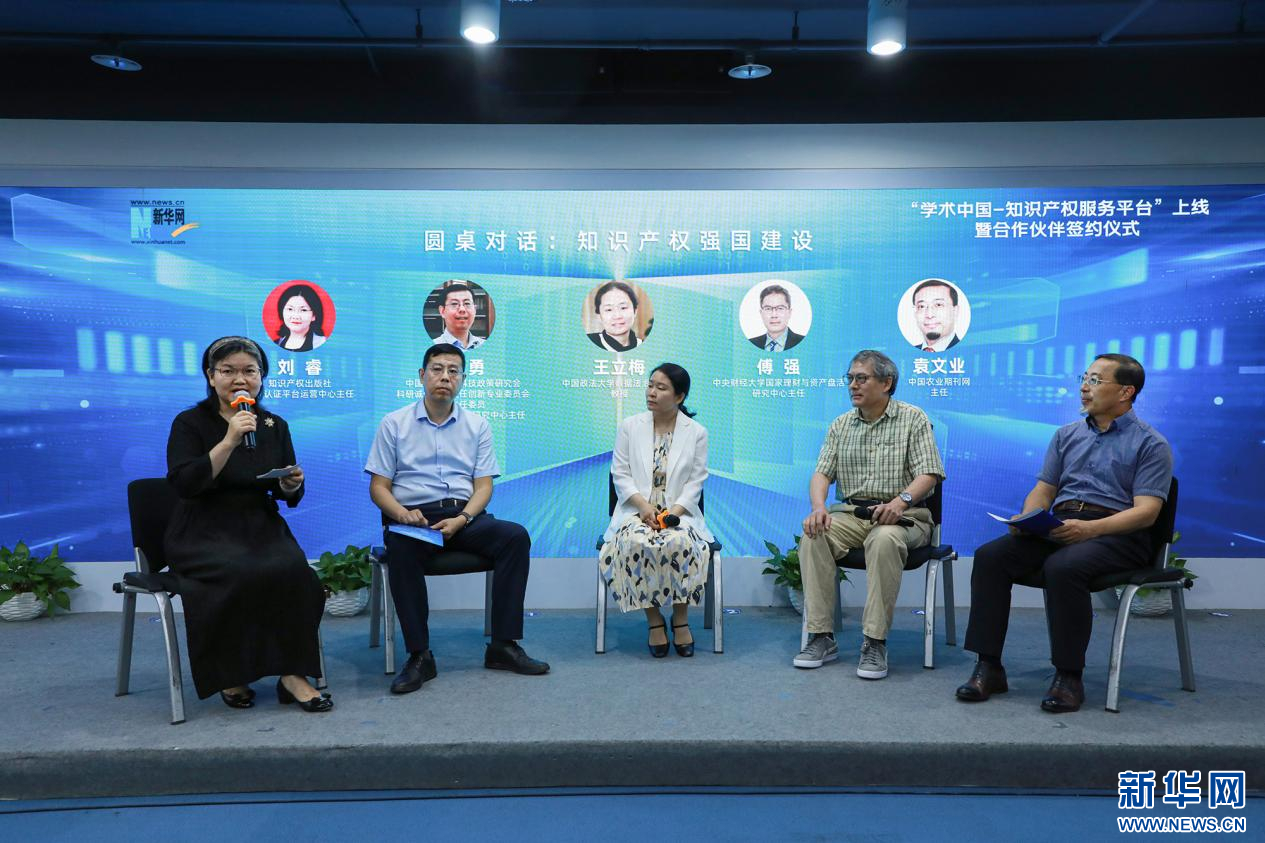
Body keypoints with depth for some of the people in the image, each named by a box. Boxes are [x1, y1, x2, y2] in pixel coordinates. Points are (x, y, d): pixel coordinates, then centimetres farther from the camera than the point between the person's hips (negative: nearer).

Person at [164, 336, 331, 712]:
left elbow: (290, 497, 14)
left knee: (292, 569, -28)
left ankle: (292, 674, -17)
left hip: (262, 526, 3)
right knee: (240, 573, -33)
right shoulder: (190, 423, -1)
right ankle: (229, 676, -11)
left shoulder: (275, 426, 10)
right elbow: (184, 484, -17)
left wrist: (291, 485, -10)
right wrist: (229, 442, -24)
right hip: (204, 531, -3)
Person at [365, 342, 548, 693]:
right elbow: (378, 486, 4)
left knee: (515, 536, -25)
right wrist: (402, 513, -18)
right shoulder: (394, 423, 8)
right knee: (401, 548, -36)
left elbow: (483, 485, 6)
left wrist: (461, 519, -14)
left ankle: (503, 645, -20)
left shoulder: (477, 425, 13)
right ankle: (419, 655, -26)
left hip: (464, 515, 2)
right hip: (412, 516, -2)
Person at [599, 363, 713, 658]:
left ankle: (681, 619, -14)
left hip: (678, 513, 0)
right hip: (637, 511, 1)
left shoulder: (696, 432, 6)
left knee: (682, 544, -34)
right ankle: (653, 620, -17)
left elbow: (695, 482, 1)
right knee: (636, 544, -34)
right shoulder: (629, 426, 9)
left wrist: (673, 512, -15)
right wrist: (644, 505, -13)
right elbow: (621, 474, 4)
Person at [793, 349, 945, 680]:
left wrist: (900, 501, -28)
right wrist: (818, 506, -17)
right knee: (813, 535, -26)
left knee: (884, 540, -37)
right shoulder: (841, 425, 13)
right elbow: (822, 473, 5)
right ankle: (821, 636, -21)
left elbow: (928, 474, -8)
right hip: (852, 513, 4)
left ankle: (875, 642, -29)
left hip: (902, 515, -4)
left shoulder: (913, 419, 1)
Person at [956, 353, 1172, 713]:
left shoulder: (1151, 444, 3)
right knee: (990, 556, -21)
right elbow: (1043, 491, 18)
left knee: (1063, 568, -37)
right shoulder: (1067, 434, 21)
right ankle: (989, 667, -18)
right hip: (1060, 527, 5)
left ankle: (1069, 676, -21)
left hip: (1118, 534, -5)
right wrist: (1025, 519, -6)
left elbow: (1146, 511, -8)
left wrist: (1090, 528, -25)